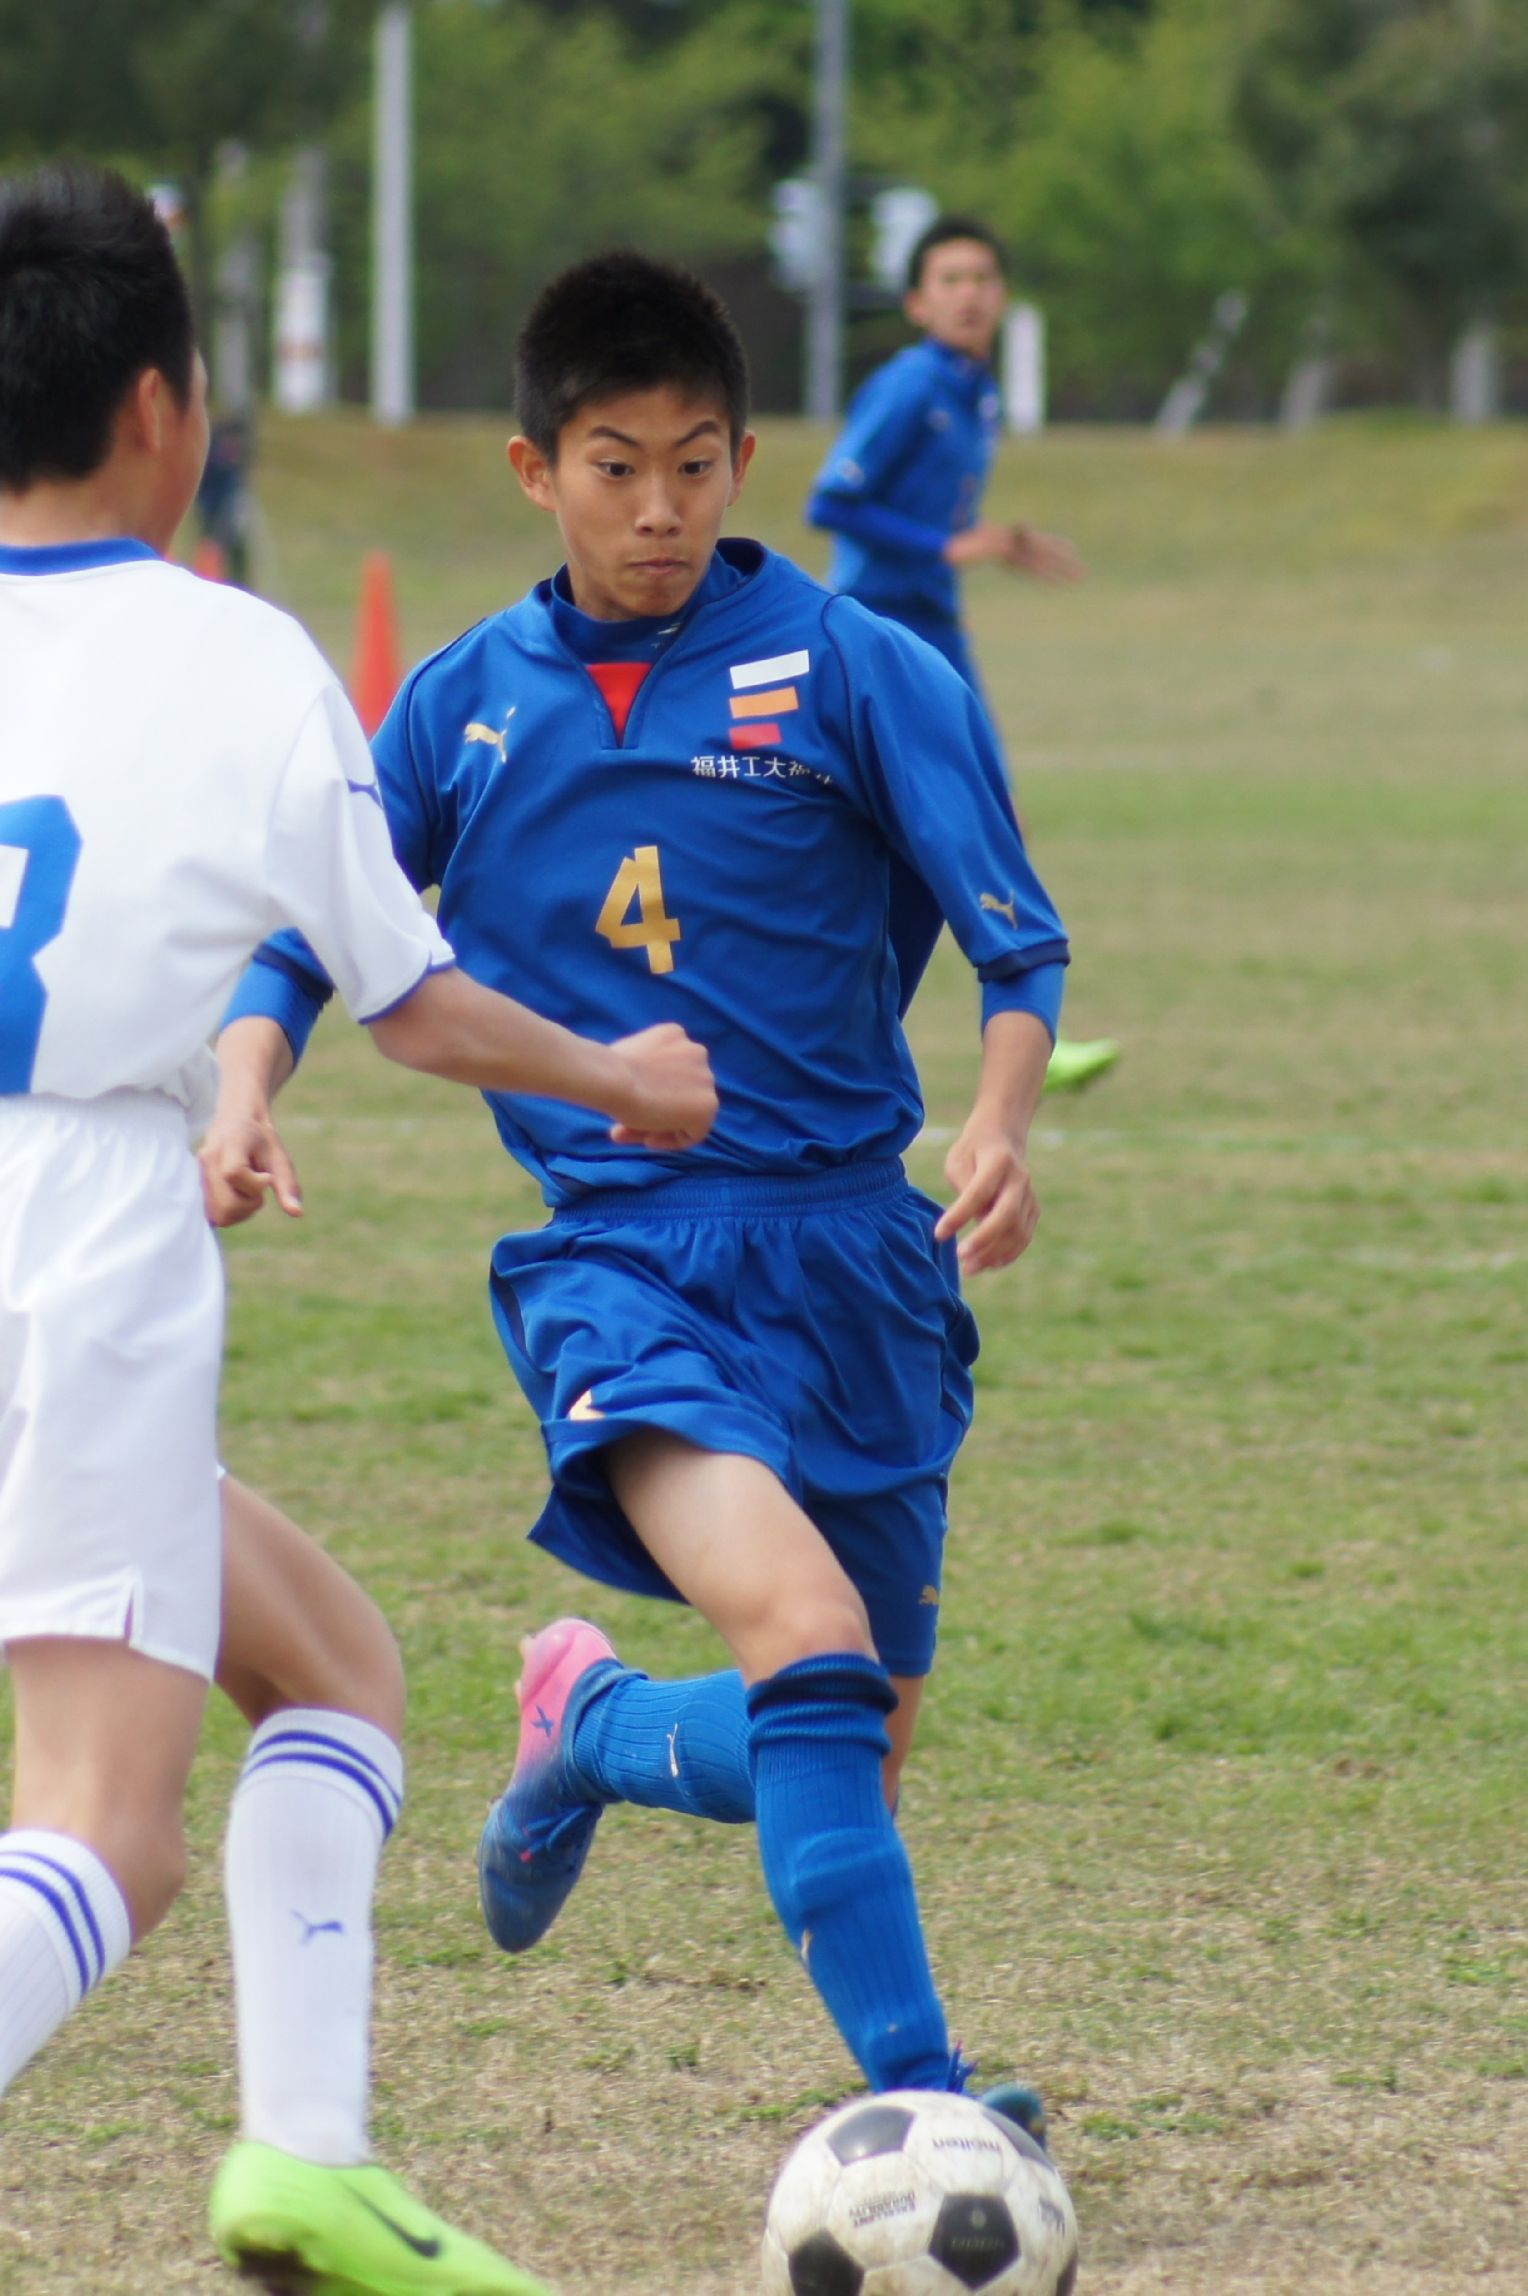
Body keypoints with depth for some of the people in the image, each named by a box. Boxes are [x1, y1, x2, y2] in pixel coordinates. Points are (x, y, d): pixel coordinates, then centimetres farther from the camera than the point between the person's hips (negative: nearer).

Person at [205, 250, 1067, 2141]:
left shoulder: (855, 672, -2)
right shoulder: (464, 705, 6)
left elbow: (1018, 943, -1)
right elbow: (307, 946, 15)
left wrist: (999, 1122, -20)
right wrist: (243, 1099, -5)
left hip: (848, 1247, 1)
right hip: (611, 1254, -1)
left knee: (855, 1743, 7)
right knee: (797, 1626, -28)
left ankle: (591, 1729, 41)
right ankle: (921, 2103, -27)